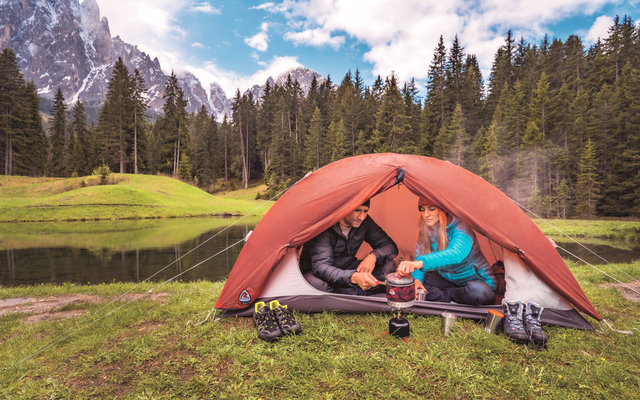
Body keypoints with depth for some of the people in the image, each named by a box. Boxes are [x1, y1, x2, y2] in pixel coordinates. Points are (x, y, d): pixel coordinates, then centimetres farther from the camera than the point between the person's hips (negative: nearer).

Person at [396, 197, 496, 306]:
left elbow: (455, 254, -49)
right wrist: (416, 279, -29)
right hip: (449, 281, 5)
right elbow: (418, 258, -5)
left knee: (478, 292, -40)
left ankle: (446, 294, -12)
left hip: (479, 282, -5)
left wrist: (421, 263, -65)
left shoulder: (460, 229, -27)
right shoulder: (425, 233, -6)